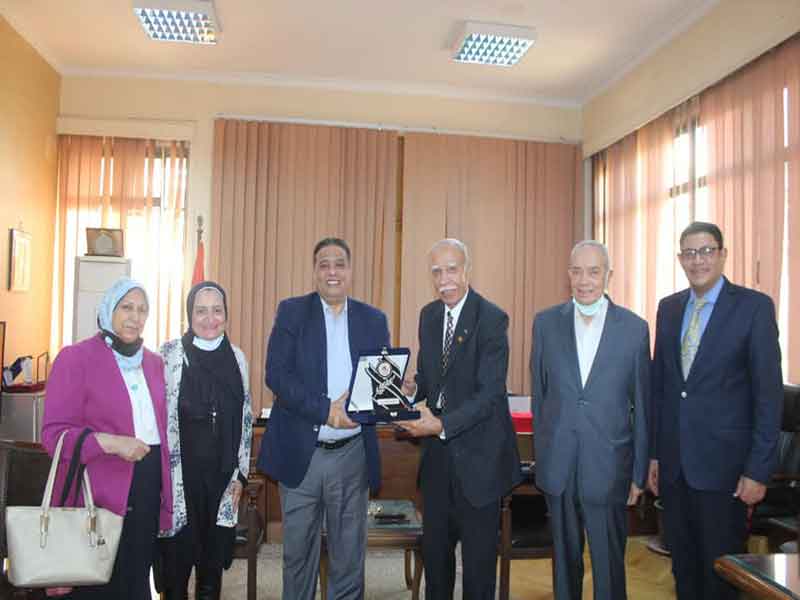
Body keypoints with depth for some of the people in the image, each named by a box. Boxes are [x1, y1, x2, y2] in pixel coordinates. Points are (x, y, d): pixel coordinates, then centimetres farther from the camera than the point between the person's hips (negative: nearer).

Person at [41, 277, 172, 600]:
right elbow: (54, 433, -12)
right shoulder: (75, 358, -7)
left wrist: (165, 487, 8)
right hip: (99, 493, -5)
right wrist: (110, 442, -26)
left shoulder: (154, 362, 11)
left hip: (147, 488, 5)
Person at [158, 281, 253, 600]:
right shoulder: (170, 354, -6)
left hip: (221, 476, 3)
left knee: (213, 562, 13)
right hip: (180, 474, -3)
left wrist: (241, 473, 6)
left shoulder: (236, 357, 5)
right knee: (177, 561, 7)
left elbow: (245, 420, 9)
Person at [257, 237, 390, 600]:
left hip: (353, 453, 2)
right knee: (298, 552, 13)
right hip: (300, 451, -1)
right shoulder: (292, 312, 0)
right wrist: (326, 410, -20)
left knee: (349, 554, 13)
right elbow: (276, 374, -10)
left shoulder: (373, 320, 6)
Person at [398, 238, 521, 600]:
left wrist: (442, 424, -29)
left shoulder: (491, 319, -16)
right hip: (437, 451, 6)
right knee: (434, 545, 20)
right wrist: (413, 389, -7)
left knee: (478, 551, 11)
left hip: (477, 453, -6)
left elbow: (489, 392, -21)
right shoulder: (428, 316, 6)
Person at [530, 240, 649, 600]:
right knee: (564, 558, 17)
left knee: (609, 564, 9)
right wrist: (542, 456, 8)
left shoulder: (634, 328, -4)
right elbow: (539, 393, 6)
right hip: (558, 465, 2)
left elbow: (642, 404, 0)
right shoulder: (546, 323, 0)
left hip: (608, 465, -1)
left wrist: (640, 472, 1)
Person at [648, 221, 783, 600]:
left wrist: (758, 470, -11)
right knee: (683, 565, 16)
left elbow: (769, 393, -9)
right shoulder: (668, 308, 8)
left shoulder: (754, 306, -7)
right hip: (674, 463, 4)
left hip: (723, 462, -4)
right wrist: (653, 454, 9)